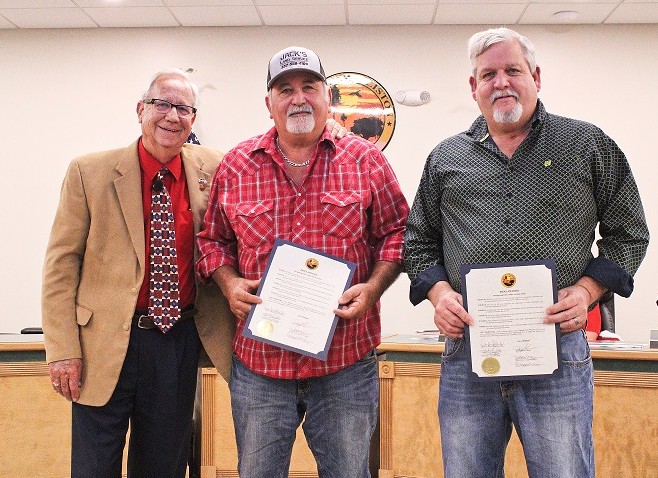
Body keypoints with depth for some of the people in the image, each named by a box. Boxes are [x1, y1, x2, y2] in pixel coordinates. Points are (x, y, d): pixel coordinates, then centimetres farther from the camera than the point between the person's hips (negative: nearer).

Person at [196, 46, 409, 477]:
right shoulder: (235, 166, 5)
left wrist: (372, 288, -11)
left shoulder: (365, 160, 1)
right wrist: (230, 283, -6)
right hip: (259, 360, 2)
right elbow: (213, 240, 13)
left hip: (347, 361, -1)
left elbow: (396, 231, 4)